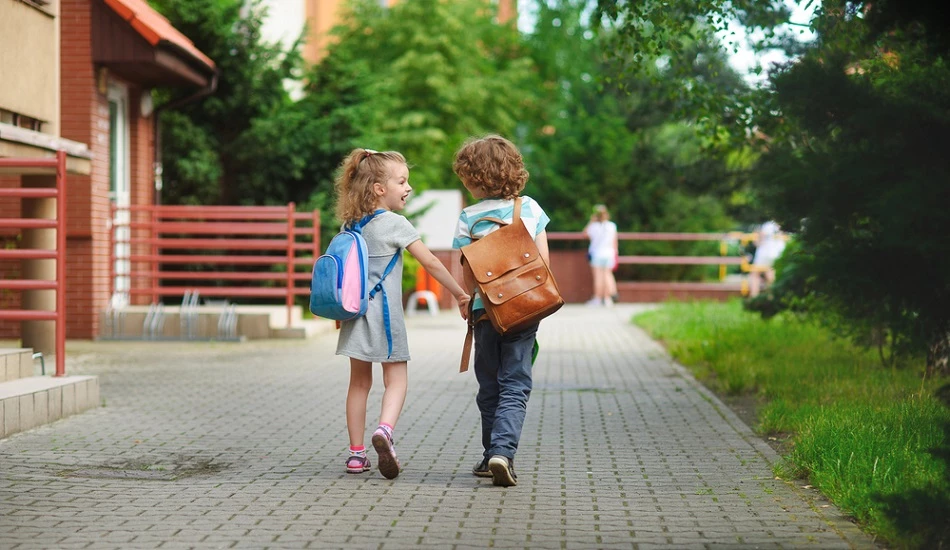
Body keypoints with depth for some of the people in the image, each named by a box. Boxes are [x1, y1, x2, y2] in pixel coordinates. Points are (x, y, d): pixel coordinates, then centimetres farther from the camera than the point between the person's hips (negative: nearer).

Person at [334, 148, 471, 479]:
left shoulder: (353, 225, 9)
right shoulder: (394, 224, -9)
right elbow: (430, 262, -10)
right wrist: (460, 295, -3)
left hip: (355, 311, 6)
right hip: (384, 313, -6)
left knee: (360, 382, 11)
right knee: (396, 380, -1)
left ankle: (356, 453, 12)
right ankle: (385, 430, -27)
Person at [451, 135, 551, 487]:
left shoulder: (469, 217, -3)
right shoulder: (530, 208, 2)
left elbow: (468, 275, -4)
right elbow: (543, 262, 2)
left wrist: (467, 302, 13)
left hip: (485, 310, 0)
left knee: (489, 387, 13)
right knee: (515, 386, -1)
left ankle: (491, 456, 17)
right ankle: (502, 451, -18)